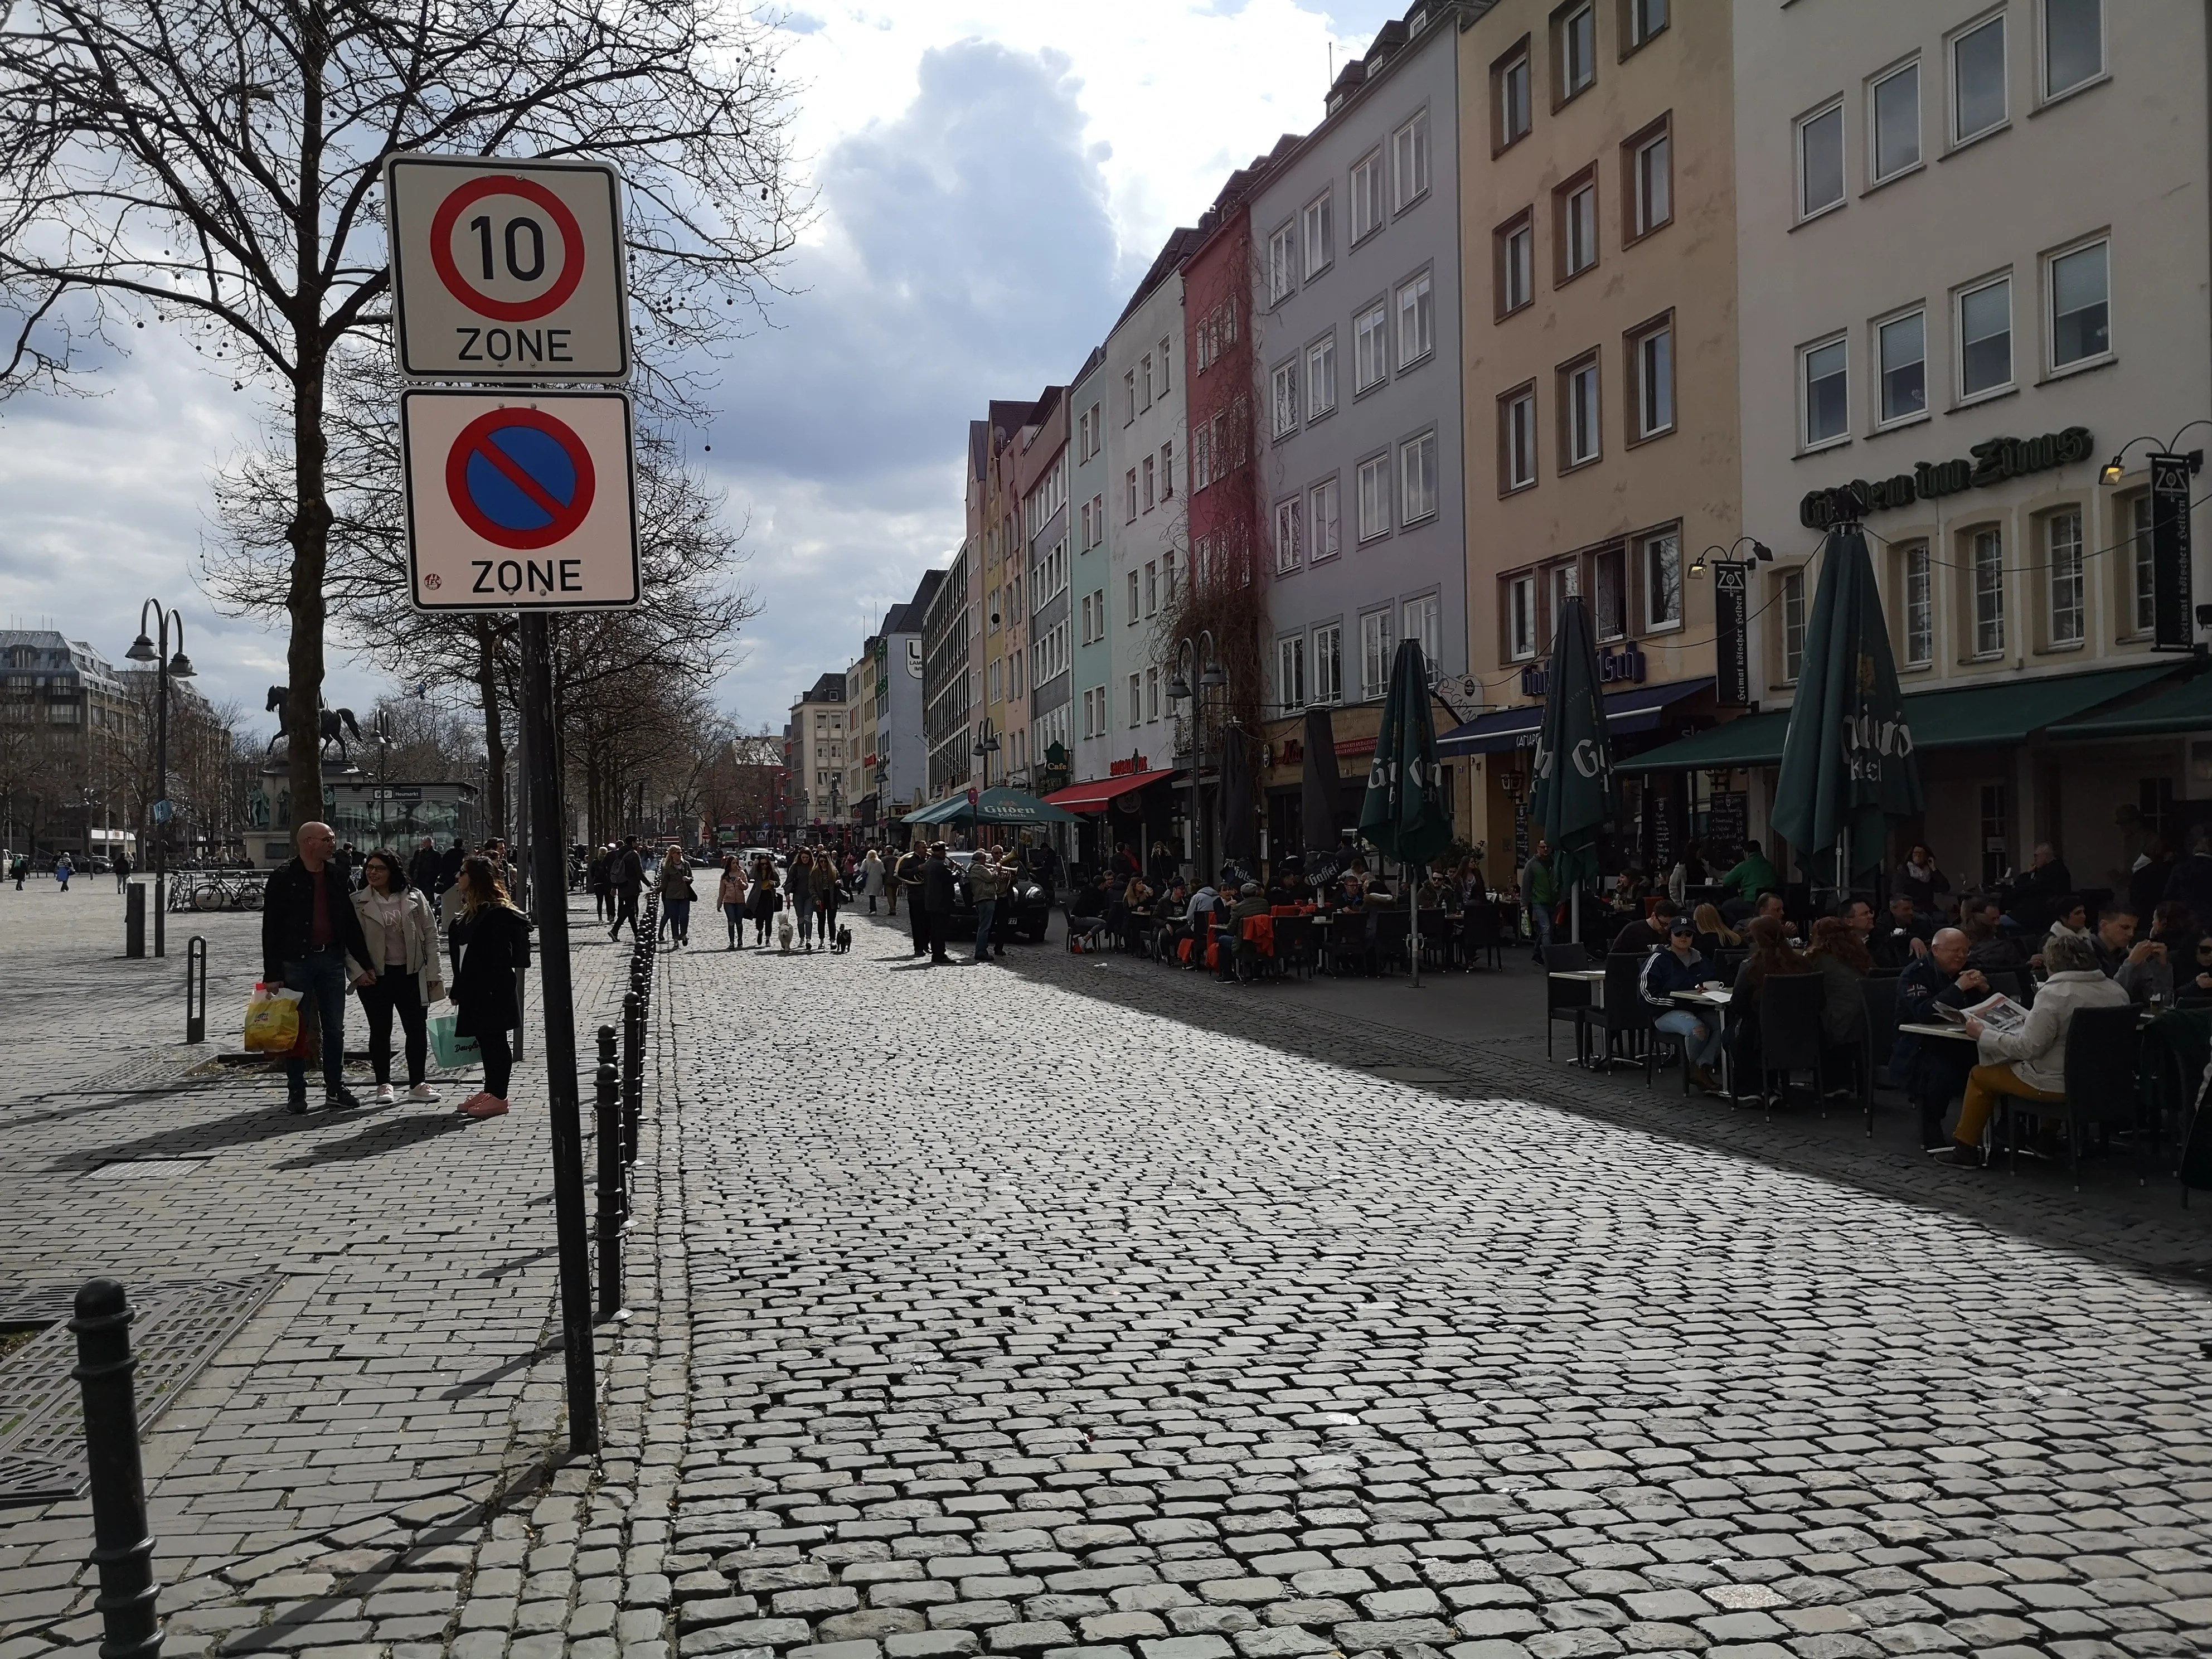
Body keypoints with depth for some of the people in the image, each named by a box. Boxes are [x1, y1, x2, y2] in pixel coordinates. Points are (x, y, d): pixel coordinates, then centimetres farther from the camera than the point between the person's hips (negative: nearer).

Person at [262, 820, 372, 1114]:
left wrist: (364, 963, 11)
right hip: (296, 961, -5)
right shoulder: (283, 877, -6)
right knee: (296, 1030, 3)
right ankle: (296, 1092, 11)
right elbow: (271, 927, -8)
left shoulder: (335, 876, 10)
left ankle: (336, 1089, 18)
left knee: (334, 1029, 9)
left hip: (331, 959, 5)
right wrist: (273, 974, -12)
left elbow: (350, 922, 15)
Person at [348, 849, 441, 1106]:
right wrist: (357, 971, -9)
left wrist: (432, 973, -1)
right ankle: (383, 1085, 16)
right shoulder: (356, 903, -1)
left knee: (417, 1029, 4)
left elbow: (430, 936, 3)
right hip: (375, 977, -1)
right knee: (380, 1031, 6)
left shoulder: (414, 898, 1)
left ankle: (417, 1084, 15)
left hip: (410, 974, 1)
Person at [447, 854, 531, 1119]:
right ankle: (490, 1090, 23)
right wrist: (458, 991, 17)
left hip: (492, 991, -9)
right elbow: (461, 954, 18)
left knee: (493, 1040, -2)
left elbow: (502, 959, -19)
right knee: (485, 1040, 14)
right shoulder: (473, 912, 13)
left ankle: (498, 1096, 4)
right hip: (473, 991, 9)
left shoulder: (498, 914, -16)